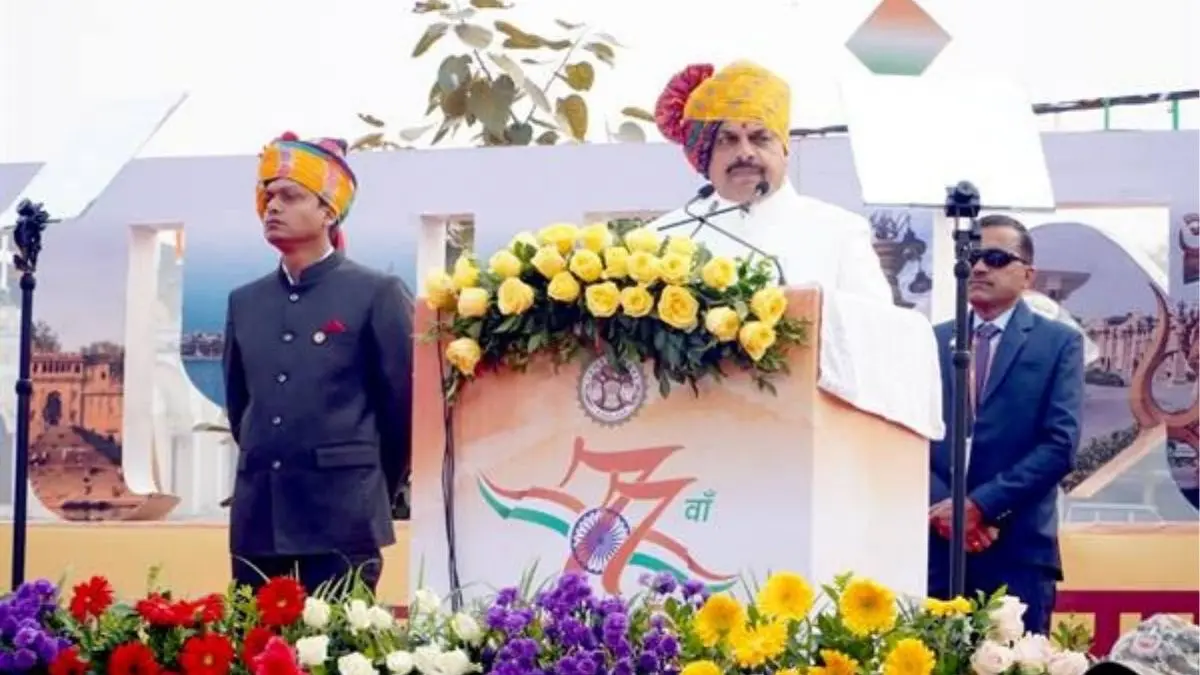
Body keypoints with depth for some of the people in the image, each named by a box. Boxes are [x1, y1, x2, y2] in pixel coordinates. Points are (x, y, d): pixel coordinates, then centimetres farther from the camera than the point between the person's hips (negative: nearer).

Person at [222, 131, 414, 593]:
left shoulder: (377, 294, -3)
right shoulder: (244, 302, 13)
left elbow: (404, 404, 0)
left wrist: (371, 493, 6)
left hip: (343, 518, -5)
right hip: (257, 518, 5)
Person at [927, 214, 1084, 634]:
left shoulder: (1059, 343, 5)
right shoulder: (932, 341, 15)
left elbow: (1060, 444, -5)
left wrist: (981, 504, -13)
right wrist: (940, 507, -10)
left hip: (1019, 551, -2)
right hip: (935, 546, 2)